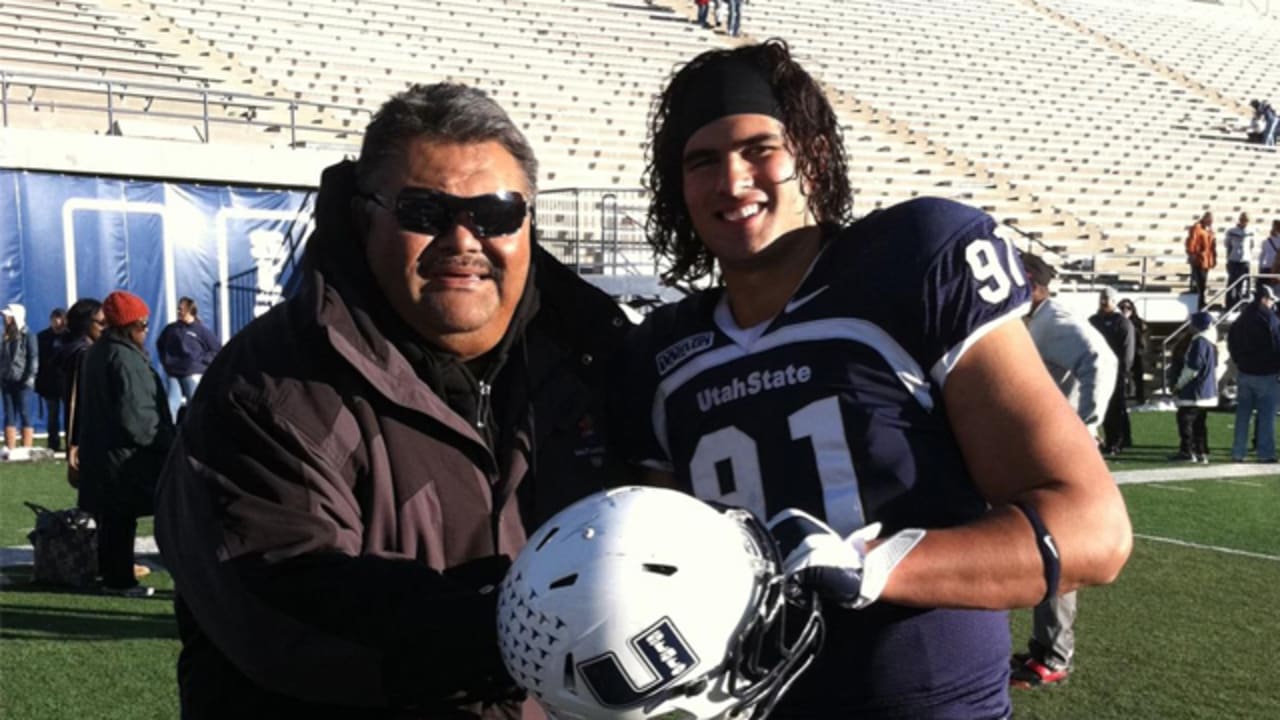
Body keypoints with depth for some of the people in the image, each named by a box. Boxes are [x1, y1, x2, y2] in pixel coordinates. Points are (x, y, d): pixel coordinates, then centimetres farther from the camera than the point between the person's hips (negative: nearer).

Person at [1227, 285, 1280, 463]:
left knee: (1242, 414, 10)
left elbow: (1231, 344, 15)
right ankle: (1265, 453, 2)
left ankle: (1238, 453, 11)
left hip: (1244, 373, 6)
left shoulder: (1240, 321, 7)